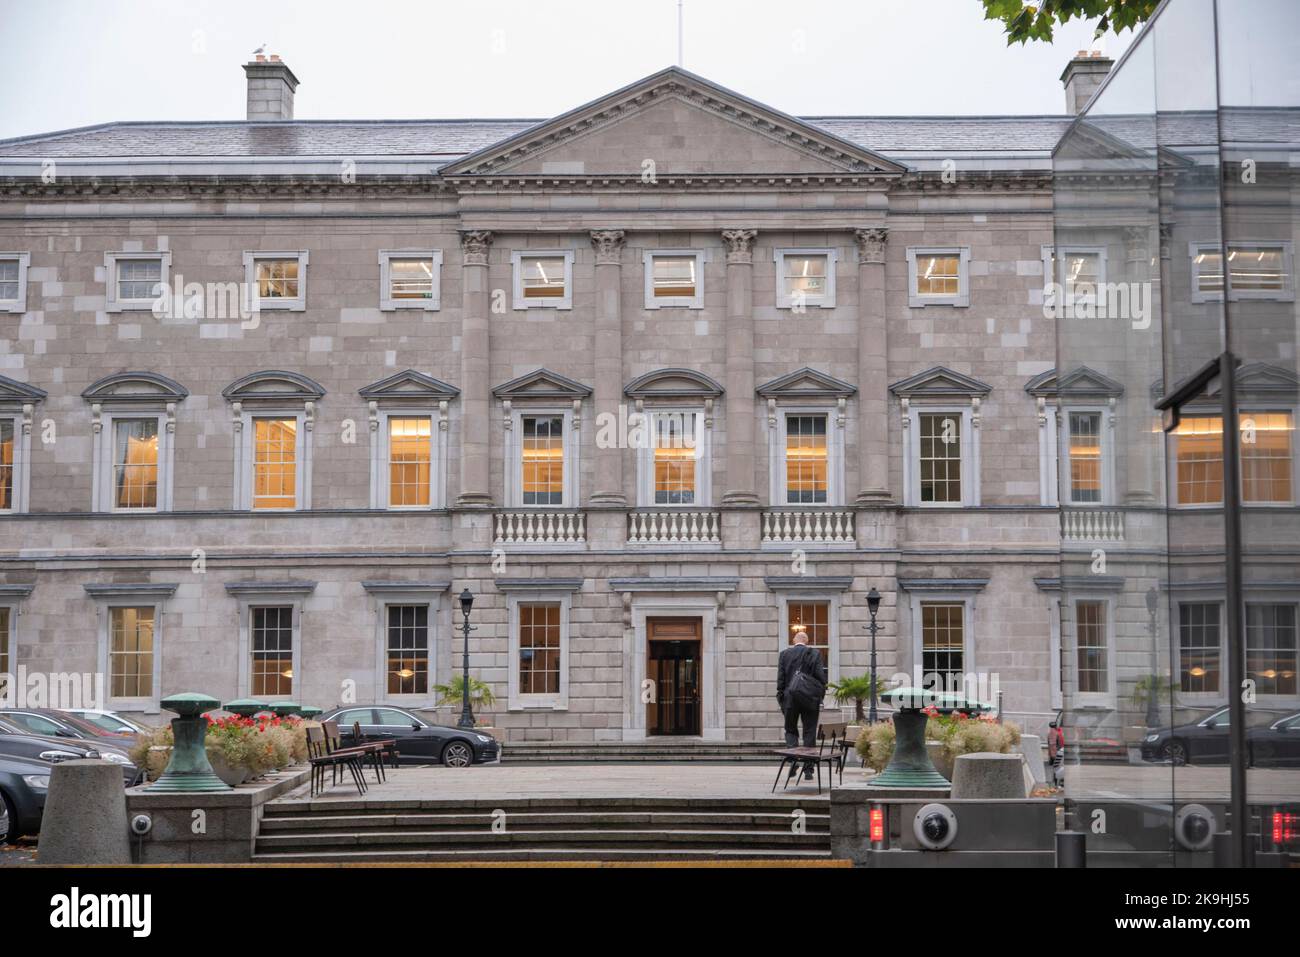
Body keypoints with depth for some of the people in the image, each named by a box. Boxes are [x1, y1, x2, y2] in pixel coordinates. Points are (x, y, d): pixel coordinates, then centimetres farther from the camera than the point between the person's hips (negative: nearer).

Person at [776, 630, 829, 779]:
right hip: (810, 699, -1)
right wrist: (820, 694, 3)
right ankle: (808, 769, 5)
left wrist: (781, 699, 4)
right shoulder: (814, 654, -1)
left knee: (790, 730, 14)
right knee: (809, 732, 6)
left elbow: (780, 678, 0)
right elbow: (821, 676, -5)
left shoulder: (784, 654, 2)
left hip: (790, 698, 1)